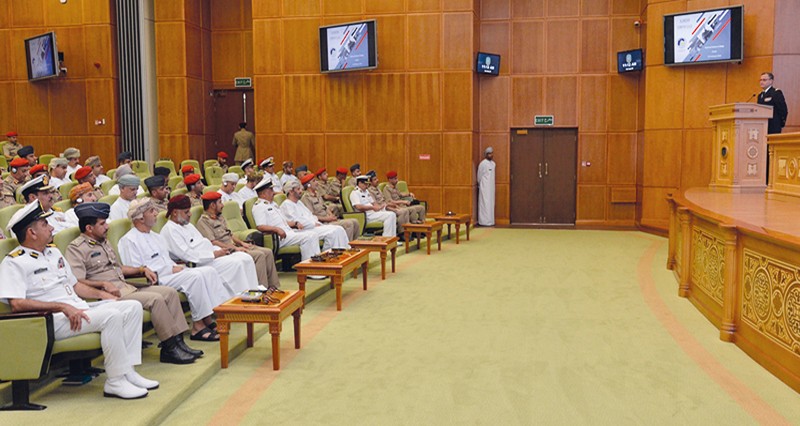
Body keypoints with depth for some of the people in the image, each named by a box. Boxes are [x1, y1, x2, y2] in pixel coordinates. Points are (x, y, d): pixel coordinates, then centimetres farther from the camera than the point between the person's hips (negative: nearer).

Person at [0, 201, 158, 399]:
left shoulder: (53, 252, 22)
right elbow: (17, 304, -19)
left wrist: (103, 295, 13)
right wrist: (63, 307, -23)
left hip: (80, 309, 9)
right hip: (53, 320, -9)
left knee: (133, 307, -3)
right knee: (111, 316, -29)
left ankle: (127, 371, -6)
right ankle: (115, 382, -20)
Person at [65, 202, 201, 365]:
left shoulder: (104, 242, 22)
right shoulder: (76, 248, -6)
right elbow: (77, 282, -17)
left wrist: (142, 269, 15)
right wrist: (103, 284, -27)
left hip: (127, 287, 9)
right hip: (109, 294, -9)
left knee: (170, 292, -4)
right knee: (155, 298, -26)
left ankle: (178, 341, -6)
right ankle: (169, 349, -18)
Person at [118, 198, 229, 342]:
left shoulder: (155, 237, 25)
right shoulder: (128, 241, -4)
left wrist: (176, 267, 2)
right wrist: (171, 269, -13)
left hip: (171, 273, 9)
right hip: (155, 279, -9)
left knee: (209, 271, -11)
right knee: (195, 277, -28)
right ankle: (198, 326, -25)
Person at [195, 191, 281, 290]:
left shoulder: (220, 217, 21)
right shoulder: (203, 221, -9)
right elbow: (213, 243, -18)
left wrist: (241, 243, 6)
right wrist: (234, 248, -20)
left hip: (234, 246, 9)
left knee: (268, 252, -3)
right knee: (259, 255, -25)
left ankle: (273, 286, -1)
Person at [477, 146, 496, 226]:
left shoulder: (493, 163, 11)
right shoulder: (482, 163, -10)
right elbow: (479, 176, -2)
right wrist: (480, 185, 7)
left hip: (491, 187, 7)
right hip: (484, 187, -7)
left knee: (491, 204, 7)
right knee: (485, 203, -7)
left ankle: (490, 221, 12)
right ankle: (484, 221, -5)